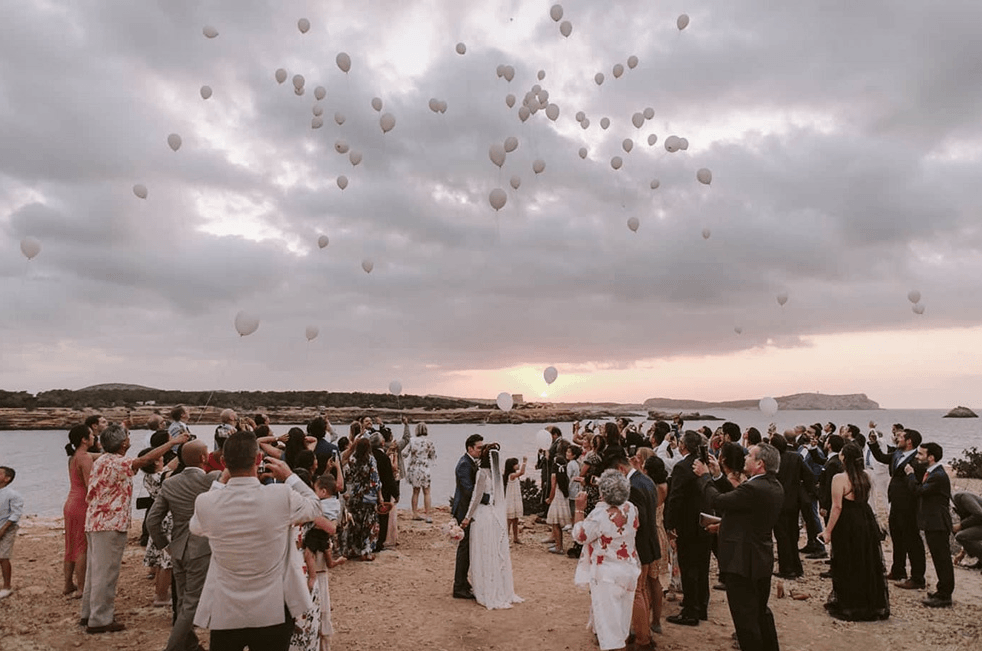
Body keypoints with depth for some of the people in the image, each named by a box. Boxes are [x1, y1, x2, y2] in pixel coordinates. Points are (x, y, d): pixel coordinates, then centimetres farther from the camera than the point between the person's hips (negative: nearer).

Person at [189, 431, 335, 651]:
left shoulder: (205, 502, -15)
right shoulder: (282, 495, -20)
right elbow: (314, 508, 2)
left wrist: (221, 482, 11)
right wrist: (289, 476, 12)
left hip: (224, 615, 1)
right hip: (274, 612, -1)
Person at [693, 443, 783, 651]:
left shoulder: (754, 488, -28)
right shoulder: (774, 486, 3)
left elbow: (716, 501, -23)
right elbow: (736, 497, 8)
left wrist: (704, 476, -9)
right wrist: (718, 476, 6)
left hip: (742, 561, -10)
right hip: (762, 560, 10)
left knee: (745, 618, 4)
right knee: (761, 612, 25)